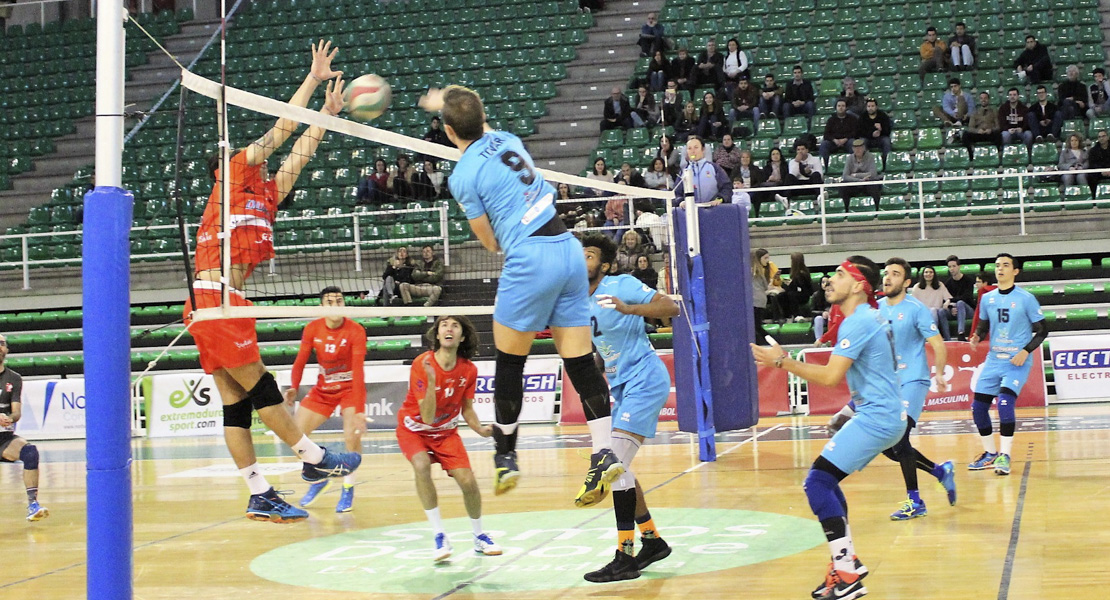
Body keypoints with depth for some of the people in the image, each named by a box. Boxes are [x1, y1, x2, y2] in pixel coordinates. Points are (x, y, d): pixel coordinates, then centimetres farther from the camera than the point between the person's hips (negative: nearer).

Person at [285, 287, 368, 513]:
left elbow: (358, 371, -28)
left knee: (352, 436, -24)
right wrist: (294, 388, -23)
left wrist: (359, 410, -36)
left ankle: (348, 488, 0)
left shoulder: (356, 331, -21)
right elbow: (300, 361, -4)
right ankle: (318, 479, 19)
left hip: (350, 388, -4)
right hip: (323, 389, 4)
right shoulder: (312, 329, -9)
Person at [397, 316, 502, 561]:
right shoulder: (421, 365, -25)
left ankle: (479, 536, 16)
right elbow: (427, 417, -30)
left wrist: (480, 429, -18)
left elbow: (466, 408, 2)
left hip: (446, 431, 3)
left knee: (468, 481, -10)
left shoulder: (469, 370, -13)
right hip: (414, 428, -3)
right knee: (421, 465, -32)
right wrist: (431, 381, -44)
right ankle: (439, 536, -22)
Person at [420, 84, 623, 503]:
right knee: (580, 362, 4)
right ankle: (604, 454, -3)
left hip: (530, 259, -7)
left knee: (509, 362, 10)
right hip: (569, 250, 7)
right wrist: (446, 102, 55)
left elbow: (491, 243, 4)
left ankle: (506, 456, 21)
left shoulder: (463, 175, -5)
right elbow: (480, 126, 41)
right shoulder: (505, 138, 13)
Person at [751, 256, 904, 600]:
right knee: (825, 481, 16)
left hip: (877, 418, -10)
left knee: (817, 482, -14)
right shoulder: (872, 317, 15)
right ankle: (846, 563, 20)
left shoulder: (858, 322, -16)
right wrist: (851, 410, 25)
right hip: (883, 415, 10)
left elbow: (831, 377, -22)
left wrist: (782, 361, -15)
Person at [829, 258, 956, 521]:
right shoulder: (876, 308, 8)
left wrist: (939, 373, -20)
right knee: (888, 445, 4)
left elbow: (938, 344, -10)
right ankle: (941, 471, 24)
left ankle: (915, 501, -7)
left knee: (899, 437, -19)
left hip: (912, 381, -7)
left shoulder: (916, 309, -9)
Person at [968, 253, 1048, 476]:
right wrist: (977, 337, -4)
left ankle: (1005, 455, -14)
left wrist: (1026, 351, -16)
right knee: (978, 407, 2)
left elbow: (1042, 330, -3)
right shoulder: (987, 298, 7)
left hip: (1017, 362, -5)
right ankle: (990, 453, 21)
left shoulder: (1026, 298, -6)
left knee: (1005, 402, -24)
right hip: (994, 360, 5)